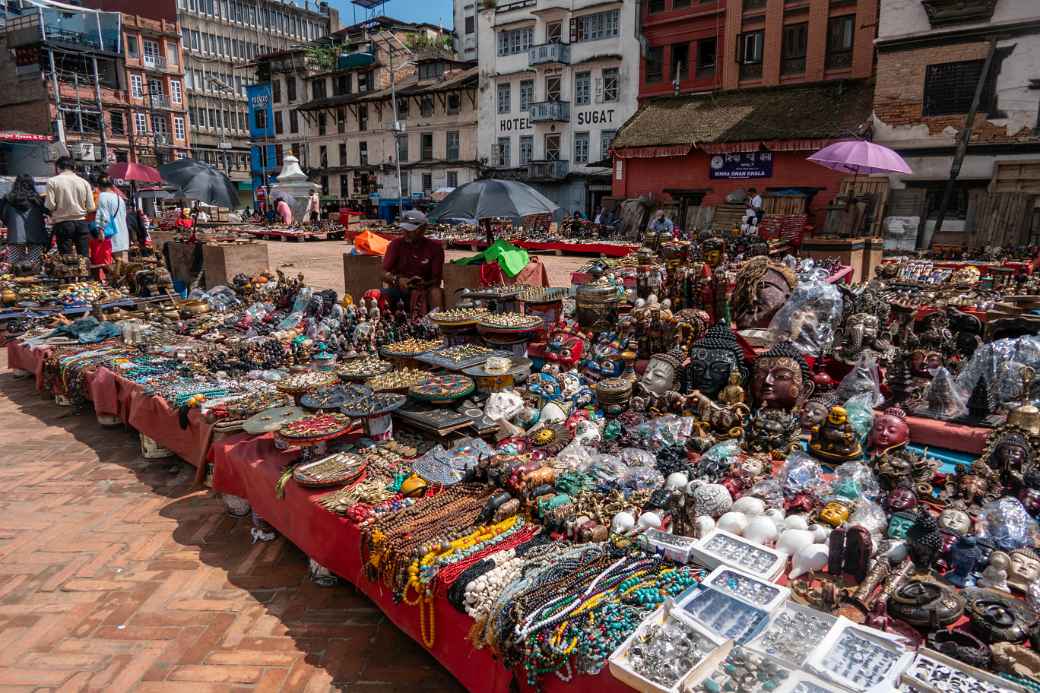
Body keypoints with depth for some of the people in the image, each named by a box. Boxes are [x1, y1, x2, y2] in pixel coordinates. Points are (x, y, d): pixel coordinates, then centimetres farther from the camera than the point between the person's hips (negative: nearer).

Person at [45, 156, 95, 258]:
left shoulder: (52, 181, -3)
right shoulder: (84, 182, 3)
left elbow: (50, 206, -9)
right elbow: (91, 208, 0)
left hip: (63, 224, -2)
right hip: (82, 223, 2)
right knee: (84, 258, 4)